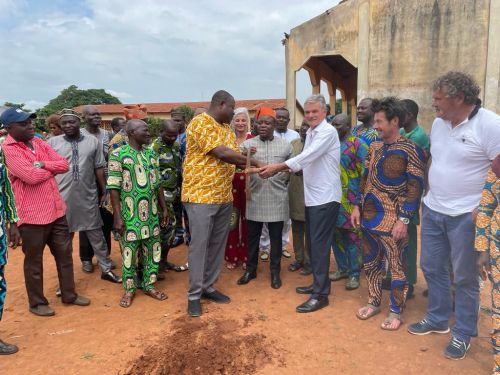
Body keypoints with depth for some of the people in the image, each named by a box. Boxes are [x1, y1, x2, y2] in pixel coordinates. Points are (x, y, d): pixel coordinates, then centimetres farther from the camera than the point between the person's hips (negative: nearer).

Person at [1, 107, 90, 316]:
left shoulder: (39, 143, 10)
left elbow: (64, 165, 3)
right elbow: (31, 176, -24)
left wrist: (43, 164, -14)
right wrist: (52, 169, -6)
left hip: (56, 210, 7)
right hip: (32, 214, -7)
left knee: (64, 254, 15)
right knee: (34, 261, 10)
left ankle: (69, 294, 31)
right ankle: (37, 302, 27)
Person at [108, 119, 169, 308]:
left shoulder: (151, 154, 8)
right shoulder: (118, 155, -9)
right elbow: (114, 188, -12)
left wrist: (164, 208, 11)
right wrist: (118, 216, -15)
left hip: (151, 213, 5)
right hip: (130, 214, -5)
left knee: (153, 250, 11)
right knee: (129, 252, 7)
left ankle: (149, 285, 28)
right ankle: (129, 289, 23)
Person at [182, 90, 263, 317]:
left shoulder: (226, 128, 16)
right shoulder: (200, 123, -11)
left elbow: (233, 157, 17)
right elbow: (222, 154, -20)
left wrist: (247, 159, -5)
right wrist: (254, 162, -13)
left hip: (224, 197, 8)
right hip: (201, 196, -8)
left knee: (217, 245, 12)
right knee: (199, 246, -1)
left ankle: (208, 287, 26)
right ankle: (194, 295, 11)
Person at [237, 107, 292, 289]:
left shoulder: (285, 145, 3)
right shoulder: (248, 144, 0)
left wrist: (281, 182, 2)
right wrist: (244, 157, -34)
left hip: (277, 200, 0)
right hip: (255, 198, 0)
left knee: (276, 238, 10)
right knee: (252, 236, 12)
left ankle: (275, 272, 24)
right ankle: (251, 269, 28)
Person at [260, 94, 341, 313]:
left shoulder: (328, 131, -13)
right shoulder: (310, 133, 15)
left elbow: (307, 156, -25)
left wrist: (277, 167, -28)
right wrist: (280, 169, 1)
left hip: (325, 197, -9)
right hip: (312, 196, 9)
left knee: (320, 245, -6)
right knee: (312, 243, 15)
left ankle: (320, 294, 3)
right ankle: (318, 284, 29)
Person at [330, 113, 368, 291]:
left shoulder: (357, 144, -9)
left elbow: (365, 172, -11)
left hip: (350, 199, -6)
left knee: (352, 235, 3)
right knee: (336, 234, 12)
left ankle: (354, 274, 14)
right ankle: (342, 269, 27)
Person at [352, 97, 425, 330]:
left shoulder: (410, 150, -11)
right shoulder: (374, 147, 8)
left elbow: (416, 188, -13)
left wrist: (404, 220, -17)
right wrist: (358, 206, 9)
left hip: (392, 222, -6)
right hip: (369, 218, 6)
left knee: (397, 267, 8)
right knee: (370, 263, 17)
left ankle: (395, 312, 24)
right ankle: (373, 303, 35)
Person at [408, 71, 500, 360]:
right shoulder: (438, 124, 6)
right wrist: (430, 194, 13)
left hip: (466, 216, -6)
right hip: (432, 211, 7)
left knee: (465, 278, 8)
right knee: (432, 268, 16)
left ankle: (463, 333, 27)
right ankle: (437, 319, 36)